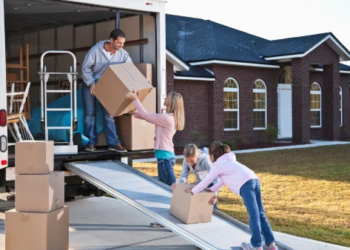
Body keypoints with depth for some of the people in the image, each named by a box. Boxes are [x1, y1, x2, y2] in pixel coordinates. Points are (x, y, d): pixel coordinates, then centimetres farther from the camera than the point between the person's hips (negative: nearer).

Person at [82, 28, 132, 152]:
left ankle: (113, 143, 2)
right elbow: (85, 68, -17)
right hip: (90, 84, -3)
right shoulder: (95, 50, -24)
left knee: (109, 114, 1)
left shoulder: (122, 54, -15)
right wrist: (91, 83, -25)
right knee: (90, 113, 0)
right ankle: (91, 142, 7)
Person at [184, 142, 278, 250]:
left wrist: (193, 191, 30)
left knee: (253, 214, -9)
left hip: (245, 184, -8)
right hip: (254, 180, 8)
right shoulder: (229, 161, 34)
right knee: (260, 213, 8)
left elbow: (206, 181, 17)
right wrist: (211, 190, 47)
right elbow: (223, 179, 42)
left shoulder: (217, 165, 9)